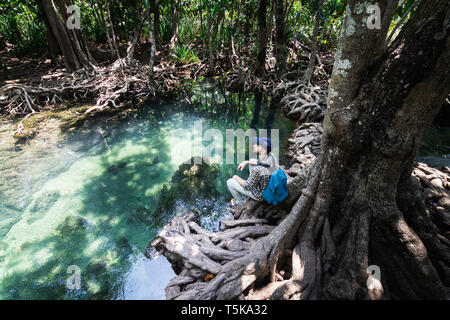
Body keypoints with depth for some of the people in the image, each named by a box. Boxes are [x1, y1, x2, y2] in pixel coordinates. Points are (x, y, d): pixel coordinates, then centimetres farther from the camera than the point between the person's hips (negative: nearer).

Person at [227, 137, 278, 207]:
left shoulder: (257, 169, -39)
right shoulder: (271, 156, -17)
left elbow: (247, 186, -22)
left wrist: (236, 178, -5)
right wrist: (246, 162, -2)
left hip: (261, 194, -7)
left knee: (229, 182, 0)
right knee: (251, 163, 21)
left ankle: (241, 201, 28)